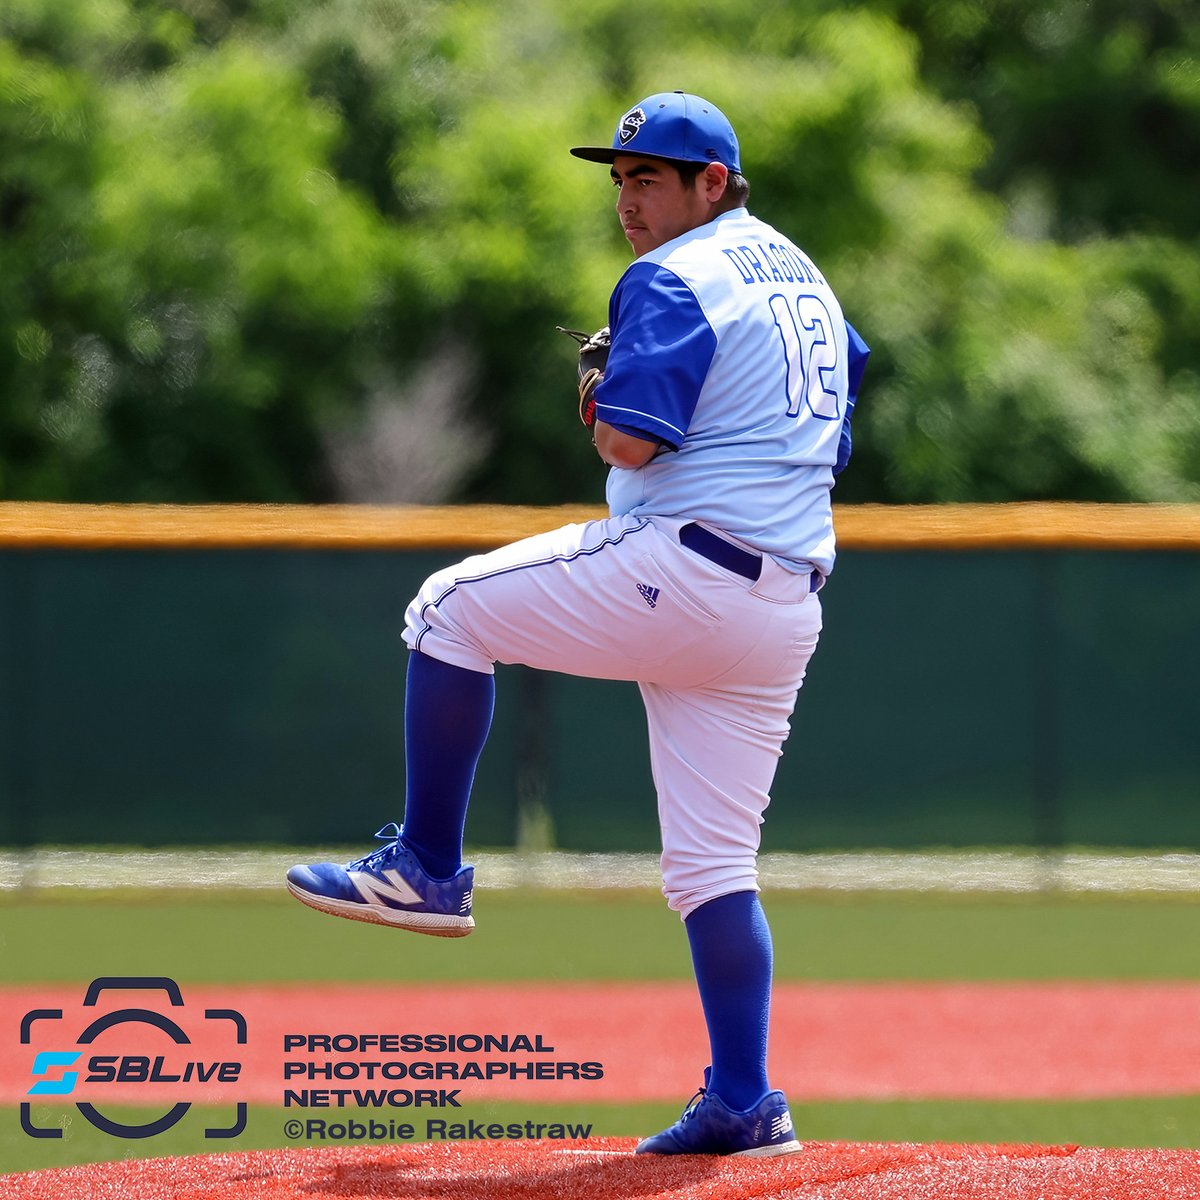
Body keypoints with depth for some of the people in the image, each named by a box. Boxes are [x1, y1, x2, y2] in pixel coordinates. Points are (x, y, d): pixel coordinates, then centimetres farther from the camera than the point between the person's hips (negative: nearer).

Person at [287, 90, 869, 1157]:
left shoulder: (672, 280, -8)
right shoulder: (801, 276, 20)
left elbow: (630, 440, -19)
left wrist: (598, 399, 5)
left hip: (679, 569, -9)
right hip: (788, 611, 9)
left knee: (451, 609, 6)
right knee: (715, 861, 10)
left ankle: (427, 868, 6)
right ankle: (744, 1102, 4)